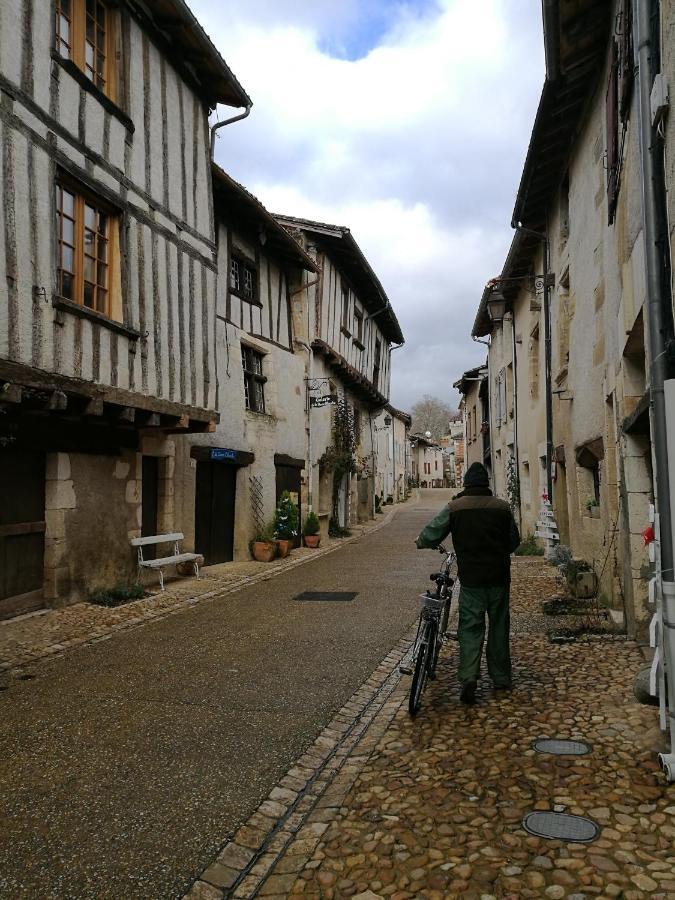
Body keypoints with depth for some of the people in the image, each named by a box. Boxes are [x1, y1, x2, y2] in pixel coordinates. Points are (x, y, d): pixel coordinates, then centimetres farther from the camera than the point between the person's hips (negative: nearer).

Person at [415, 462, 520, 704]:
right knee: (499, 626, 14)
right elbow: (514, 541, 9)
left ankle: (468, 678, -11)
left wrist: (420, 541, 17)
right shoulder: (502, 507, 0)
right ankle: (501, 678, 23)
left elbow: (432, 534, -4)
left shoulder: (454, 507, -7)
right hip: (499, 577, 2)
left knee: (470, 629, 3)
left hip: (471, 579, -2)